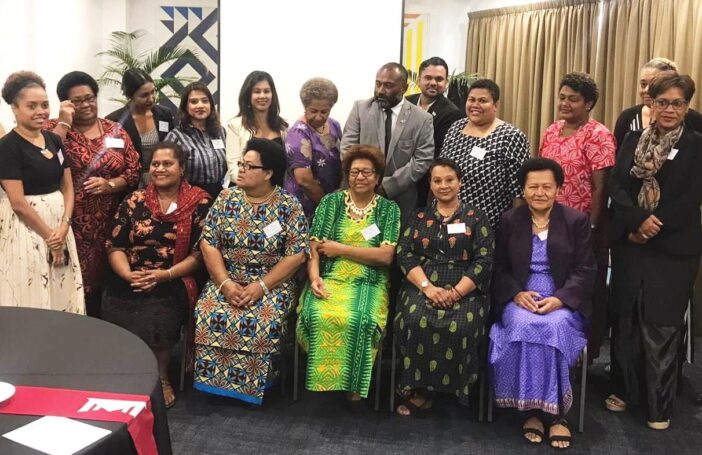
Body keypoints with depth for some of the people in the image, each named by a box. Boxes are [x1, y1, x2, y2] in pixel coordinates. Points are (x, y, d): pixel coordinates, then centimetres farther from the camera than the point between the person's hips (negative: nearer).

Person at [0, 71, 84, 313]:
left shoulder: (54, 140, 8)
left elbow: (68, 188, 8)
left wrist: (64, 227, -6)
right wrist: (49, 237, -11)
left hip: (59, 224, 6)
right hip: (26, 228, -6)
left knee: (63, 296, 11)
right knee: (32, 298, 1)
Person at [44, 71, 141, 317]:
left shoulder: (114, 130, 9)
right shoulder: (56, 127, 2)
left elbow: (135, 171, 7)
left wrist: (109, 184, -10)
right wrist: (64, 123, -15)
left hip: (108, 223, 3)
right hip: (71, 223, -2)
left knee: (104, 280, 7)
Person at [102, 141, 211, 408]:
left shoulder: (199, 203, 4)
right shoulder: (134, 201, 12)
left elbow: (199, 253, -1)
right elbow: (114, 246, 8)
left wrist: (166, 275, -14)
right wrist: (128, 274, -12)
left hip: (174, 282, -2)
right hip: (129, 282, 3)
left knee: (156, 315, -31)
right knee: (117, 314, -27)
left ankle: (161, 376, -4)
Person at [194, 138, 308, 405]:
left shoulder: (289, 206, -5)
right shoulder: (226, 198, 3)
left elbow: (297, 254, -10)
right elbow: (208, 243, -1)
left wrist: (261, 286, -18)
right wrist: (225, 283, -15)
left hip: (273, 282, -2)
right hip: (227, 279, 3)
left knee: (265, 321, -29)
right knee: (210, 314, -25)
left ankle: (253, 385, -7)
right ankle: (214, 378, -6)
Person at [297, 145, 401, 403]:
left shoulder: (389, 209, 9)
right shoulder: (330, 202, 12)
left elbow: (386, 256, -4)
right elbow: (314, 248, 3)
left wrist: (340, 249, -6)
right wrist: (314, 277, -16)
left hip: (368, 283, -1)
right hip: (329, 279, 1)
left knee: (357, 319, -32)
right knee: (319, 315, -31)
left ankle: (351, 382, -11)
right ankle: (322, 379, -10)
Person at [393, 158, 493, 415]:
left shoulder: (475, 218, 11)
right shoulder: (419, 217, 17)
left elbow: (484, 260, 0)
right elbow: (404, 254, 4)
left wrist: (455, 292, -14)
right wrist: (428, 287, -13)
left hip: (464, 290, -1)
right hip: (422, 286, 1)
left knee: (460, 327, -32)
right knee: (415, 321, -30)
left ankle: (449, 386, -13)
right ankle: (418, 387, -15)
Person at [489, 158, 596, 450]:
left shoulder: (577, 221, 5)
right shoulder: (509, 221, 9)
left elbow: (585, 271, 1)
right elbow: (499, 269, 9)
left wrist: (559, 298, -15)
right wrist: (517, 294, -10)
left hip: (563, 301, -1)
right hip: (520, 299, 1)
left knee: (554, 327, -33)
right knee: (524, 327, -32)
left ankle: (541, 410, -20)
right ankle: (537, 408, -20)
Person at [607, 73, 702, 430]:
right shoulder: (633, 140, 7)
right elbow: (617, 187, -3)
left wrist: (652, 228, -14)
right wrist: (639, 221, -18)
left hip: (673, 250, -3)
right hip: (628, 244, 3)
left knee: (661, 327, 2)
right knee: (625, 320, 11)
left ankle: (659, 407, 17)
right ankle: (623, 390, 29)